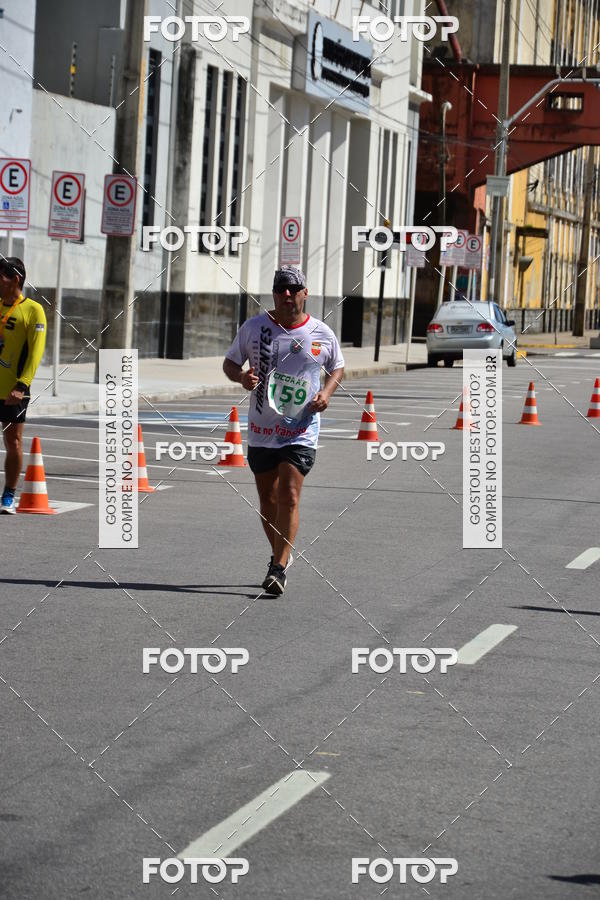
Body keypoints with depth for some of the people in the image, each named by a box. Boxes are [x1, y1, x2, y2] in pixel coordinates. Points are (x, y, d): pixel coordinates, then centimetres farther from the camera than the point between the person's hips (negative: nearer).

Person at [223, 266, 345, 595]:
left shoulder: (322, 334, 0)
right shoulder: (253, 327, 0)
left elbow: (337, 368, 15)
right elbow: (230, 362, 9)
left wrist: (326, 391, -4)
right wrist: (241, 377, -14)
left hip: (301, 432, -2)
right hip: (261, 430, 2)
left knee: (288, 497, -15)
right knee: (267, 499, 12)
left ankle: (279, 568, -14)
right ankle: (279, 554, 33)